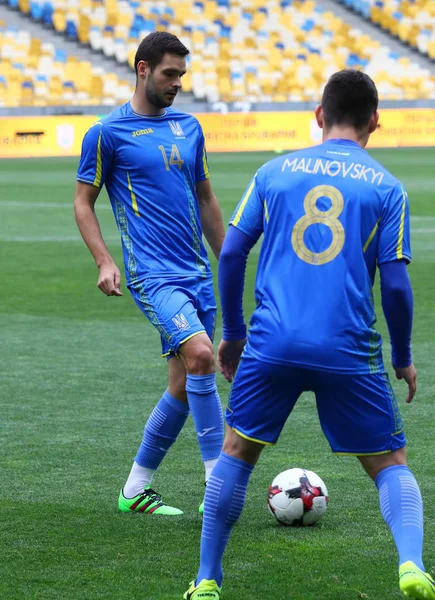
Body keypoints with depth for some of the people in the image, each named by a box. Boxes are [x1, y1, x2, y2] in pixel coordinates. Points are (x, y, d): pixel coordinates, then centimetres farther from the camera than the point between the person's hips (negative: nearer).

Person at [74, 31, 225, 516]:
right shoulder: (108, 133, -3)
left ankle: (135, 490, 19)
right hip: (152, 273, -7)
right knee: (200, 354, -24)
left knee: (184, 385, 6)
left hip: (197, 272, 7)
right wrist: (104, 262, -10)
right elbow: (83, 202, 2)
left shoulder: (188, 127, 14)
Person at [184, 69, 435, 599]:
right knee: (390, 465, 10)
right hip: (349, 351, -1)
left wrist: (233, 332, 19)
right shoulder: (385, 186, 4)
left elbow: (231, 253, 8)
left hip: (272, 342, 1)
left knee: (237, 452, 18)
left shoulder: (275, 171, 10)